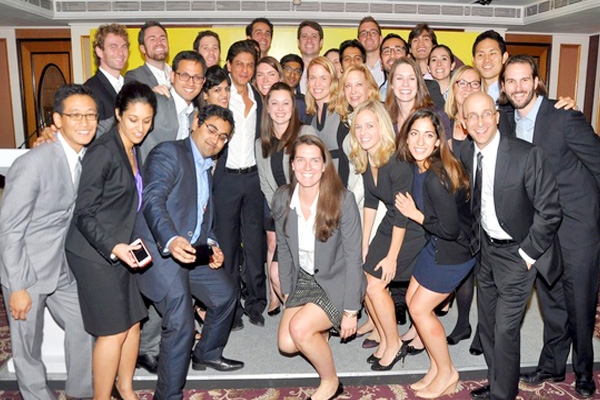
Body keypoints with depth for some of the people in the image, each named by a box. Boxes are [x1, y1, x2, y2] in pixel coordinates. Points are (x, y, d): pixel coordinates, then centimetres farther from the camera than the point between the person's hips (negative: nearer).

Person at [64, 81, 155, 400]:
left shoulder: (133, 151, 10)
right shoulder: (102, 152, -16)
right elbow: (83, 213, -17)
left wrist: (128, 245, 12)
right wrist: (113, 247, -27)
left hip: (122, 249, 8)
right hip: (96, 254, -8)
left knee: (133, 322, 13)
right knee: (114, 332, -2)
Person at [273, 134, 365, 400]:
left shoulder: (343, 200, -22)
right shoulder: (282, 199, -9)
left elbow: (352, 257, -17)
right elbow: (283, 248, 4)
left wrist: (351, 311, -14)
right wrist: (287, 291, 6)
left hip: (337, 281, -4)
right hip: (303, 279, 5)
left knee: (299, 328, -23)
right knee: (286, 344, -9)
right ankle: (322, 330, 26)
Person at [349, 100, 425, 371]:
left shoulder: (397, 163, -27)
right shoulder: (363, 160, -3)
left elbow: (402, 213, -22)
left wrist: (392, 256, -16)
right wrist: (364, 244, 6)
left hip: (412, 229, -7)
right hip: (390, 224, 7)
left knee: (375, 284, -10)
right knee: (364, 281, 1)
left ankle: (394, 346, 13)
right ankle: (385, 340, 22)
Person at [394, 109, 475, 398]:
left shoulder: (436, 177, -29)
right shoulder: (417, 166, -3)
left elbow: (450, 229, -25)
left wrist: (415, 214, -16)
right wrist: (413, 210, -4)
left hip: (455, 251, -9)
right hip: (436, 244, 9)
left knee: (420, 308, -2)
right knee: (413, 299, 12)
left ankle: (446, 372, 21)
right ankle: (436, 368, 28)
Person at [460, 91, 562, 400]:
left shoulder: (527, 155, -21)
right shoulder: (466, 155, -4)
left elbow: (550, 211, -17)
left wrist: (527, 253, -15)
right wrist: (477, 238, 8)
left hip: (518, 252, -6)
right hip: (486, 248, 6)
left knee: (505, 329, -4)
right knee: (486, 325, 17)